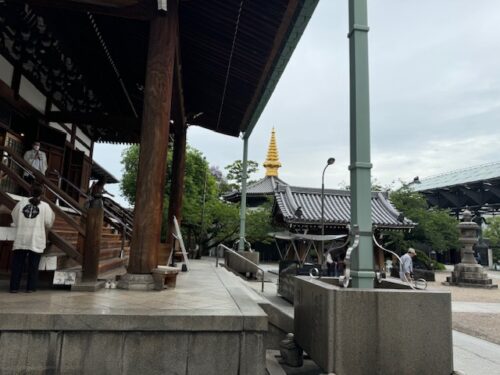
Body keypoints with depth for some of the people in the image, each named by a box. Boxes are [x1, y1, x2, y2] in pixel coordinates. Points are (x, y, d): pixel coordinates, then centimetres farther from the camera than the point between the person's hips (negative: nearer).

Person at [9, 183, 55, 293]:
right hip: (36, 239, -2)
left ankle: (14, 287, 12)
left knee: (17, 263, 10)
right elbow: (48, 224, 0)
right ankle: (31, 287, 10)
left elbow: (14, 216, 13)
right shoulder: (45, 206, -5)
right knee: (33, 264, 7)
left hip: (21, 238, 2)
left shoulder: (22, 202, 1)